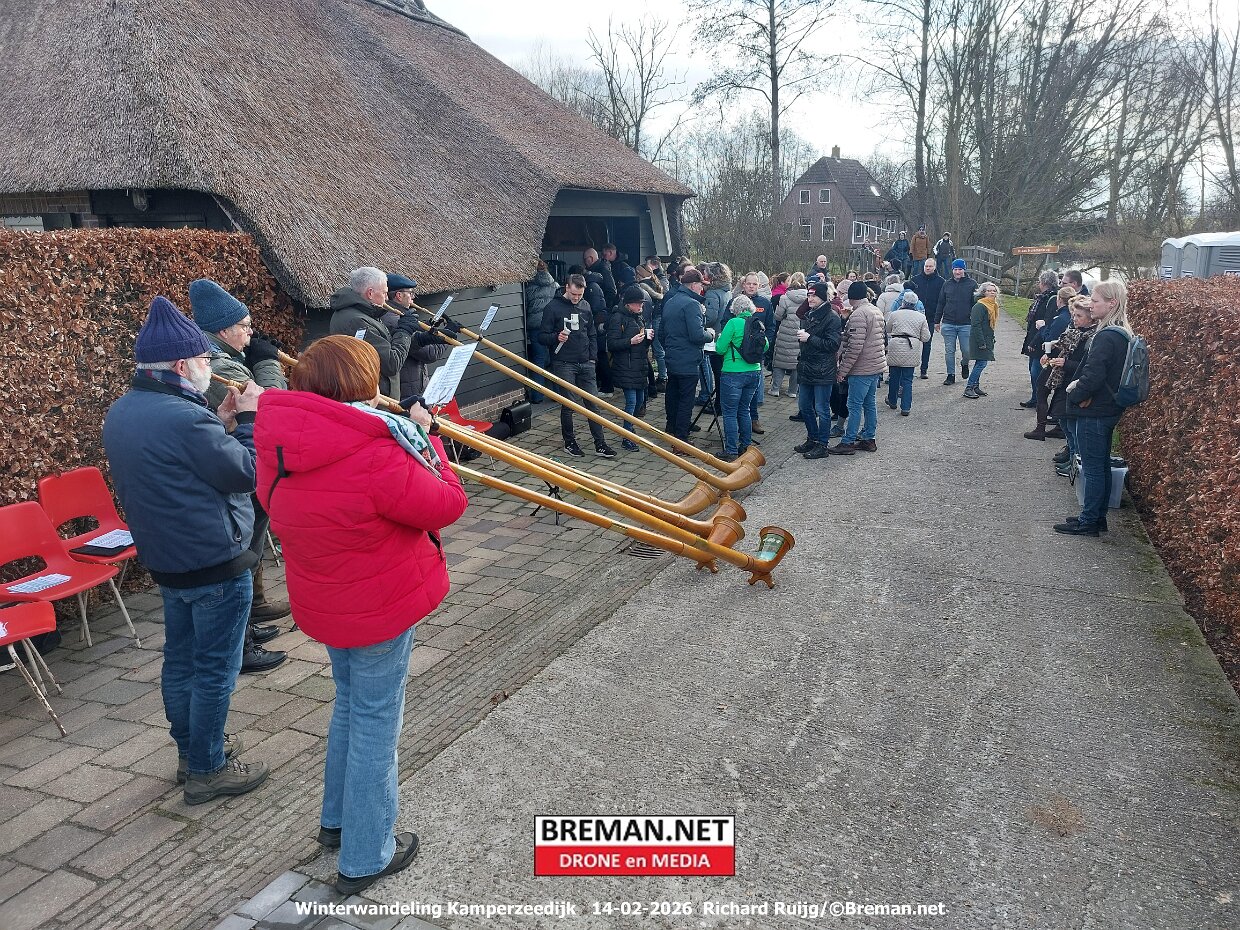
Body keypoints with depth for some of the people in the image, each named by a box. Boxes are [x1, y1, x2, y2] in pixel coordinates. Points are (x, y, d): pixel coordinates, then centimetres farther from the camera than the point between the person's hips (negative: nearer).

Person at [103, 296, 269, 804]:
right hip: (217, 564, -9)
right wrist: (248, 418, -7)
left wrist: (222, 421, 5)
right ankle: (207, 771, 18)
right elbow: (248, 473, -18)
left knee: (180, 659, 20)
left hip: (165, 561, 9)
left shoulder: (121, 413, 4)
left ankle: (190, 750, 37)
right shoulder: (185, 417, -26)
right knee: (215, 670, 5)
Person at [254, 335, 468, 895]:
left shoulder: (277, 449, -5)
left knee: (351, 704, 27)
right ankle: (364, 859, 24)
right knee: (375, 723, 8)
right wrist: (422, 437, -7)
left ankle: (337, 819, 45)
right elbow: (446, 504, -19)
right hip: (381, 605, -8)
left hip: (324, 601, 8)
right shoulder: (374, 456, -30)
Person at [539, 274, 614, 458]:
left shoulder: (585, 306, 10)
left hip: (585, 364, 5)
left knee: (592, 403, 4)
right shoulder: (553, 307, -6)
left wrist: (592, 356, 8)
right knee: (568, 405, 1)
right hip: (564, 364, -4)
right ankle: (569, 442, 18)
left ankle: (599, 444, 9)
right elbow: (542, 336, -5)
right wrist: (556, 337, -25)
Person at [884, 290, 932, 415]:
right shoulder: (921, 317, 3)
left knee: (894, 376, 15)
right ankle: (905, 407, 1)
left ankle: (892, 401, 31)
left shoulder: (894, 314, -1)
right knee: (907, 379, 4)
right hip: (912, 350, 1)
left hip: (895, 348, -1)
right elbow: (926, 337, 4)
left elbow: (887, 330, 13)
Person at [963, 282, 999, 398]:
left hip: (987, 340, 9)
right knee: (981, 363, -12)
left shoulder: (993, 305, 15)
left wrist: (992, 339, 17)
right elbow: (976, 325, -20)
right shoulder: (980, 306, -15)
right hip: (979, 340, -9)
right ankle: (968, 388, -8)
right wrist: (981, 342, -22)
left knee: (980, 363, 11)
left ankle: (975, 386, 18)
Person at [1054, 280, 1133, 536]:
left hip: (1093, 413, -10)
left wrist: (1074, 395, -8)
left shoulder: (1106, 337, -21)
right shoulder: (1122, 334, 10)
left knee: (1093, 467, -1)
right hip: (1109, 409, 10)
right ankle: (1098, 517, 27)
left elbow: (1092, 377, -25)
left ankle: (1088, 521, 9)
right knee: (1102, 465, 16)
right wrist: (1078, 386, 2)